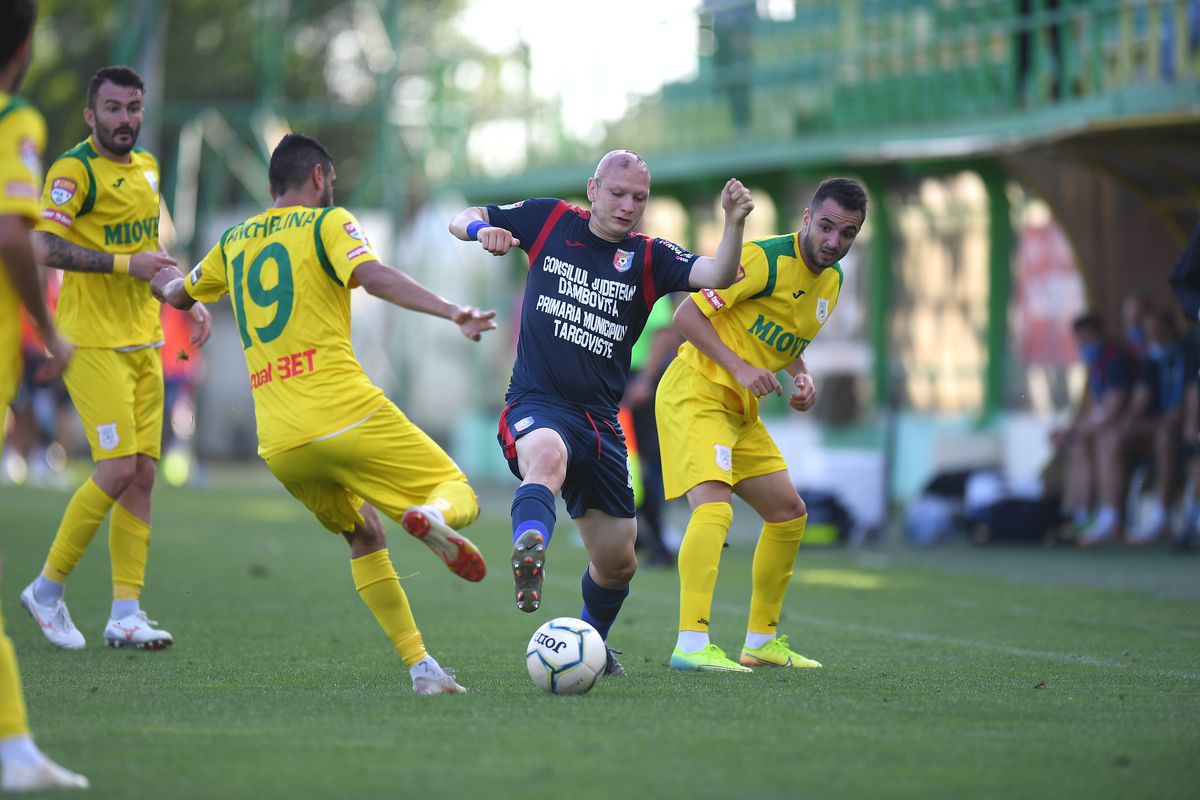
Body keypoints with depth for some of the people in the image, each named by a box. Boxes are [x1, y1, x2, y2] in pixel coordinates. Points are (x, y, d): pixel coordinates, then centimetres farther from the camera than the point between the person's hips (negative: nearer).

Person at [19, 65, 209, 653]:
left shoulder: (146, 167, 15)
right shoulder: (74, 170, -10)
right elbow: (44, 247, -21)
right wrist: (125, 263, -23)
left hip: (143, 341, 8)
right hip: (93, 342, -8)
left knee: (142, 473, 2)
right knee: (118, 469, -14)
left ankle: (125, 614, 4)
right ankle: (47, 590, 2)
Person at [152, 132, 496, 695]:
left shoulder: (234, 242, 20)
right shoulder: (326, 222, 4)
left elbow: (179, 295, 38)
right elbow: (372, 275, -17)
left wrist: (165, 283, 62)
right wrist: (452, 312, -25)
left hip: (280, 446, 5)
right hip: (348, 416, -5)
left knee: (364, 536, 23)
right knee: (462, 498, 3)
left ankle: (420, 667, 9)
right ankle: (432, 517, -36)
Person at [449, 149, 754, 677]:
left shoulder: (648, 257, 4)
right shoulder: (550, 221, 3)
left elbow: (718, 274, -13)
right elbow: (462, 220, 10)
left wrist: (734, 224, -31)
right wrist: (481, 229, -14)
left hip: (600, 421, 4)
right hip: (536, 405, -4)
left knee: (617, 561, 11)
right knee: (548, 455, -42)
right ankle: (529, 554, -66)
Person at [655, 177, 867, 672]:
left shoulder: (832, 280, 9)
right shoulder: (764, 259, -18)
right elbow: (687, 315, -17)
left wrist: (801, 379, 4)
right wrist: (741, 368, -24)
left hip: (741, 410, 9)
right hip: (695, 394, -9)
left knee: (789, 514, 14)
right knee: (714, 506, -27)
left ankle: (762, 640, 26)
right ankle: (691, 645, -33)